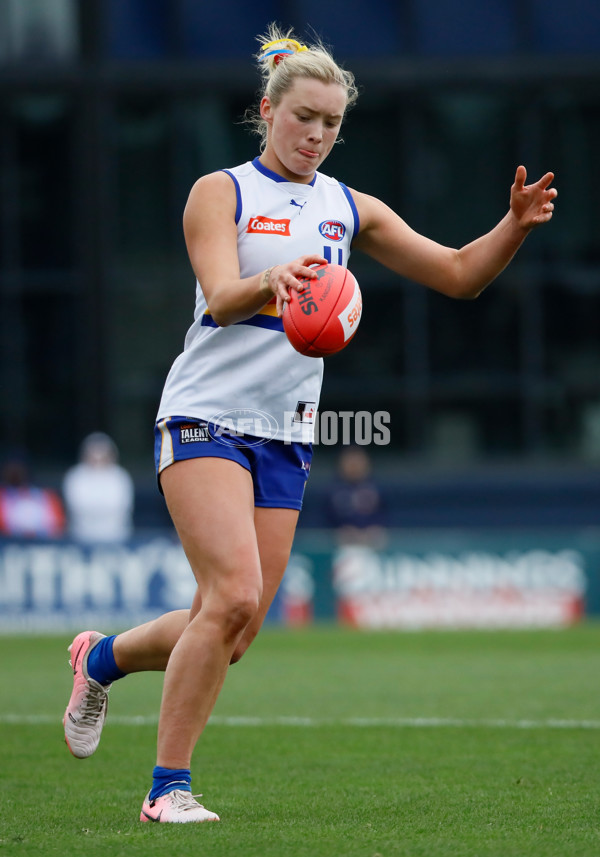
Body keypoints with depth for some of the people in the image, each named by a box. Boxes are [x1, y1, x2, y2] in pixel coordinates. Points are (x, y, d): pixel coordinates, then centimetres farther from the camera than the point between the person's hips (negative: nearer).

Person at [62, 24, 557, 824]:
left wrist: (515, 225, -6)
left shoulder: (350, 209, 12)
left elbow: (459, 274, 13)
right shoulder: (221, 192, -2)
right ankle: (169, 787, -10)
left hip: (284, 436, 5)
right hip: (206, 418, -5)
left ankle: (102, 657, 29)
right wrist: (268, 282, -39)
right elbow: (222, 296, -18)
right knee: (234, 596, -21)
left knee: (232, 630, 0)